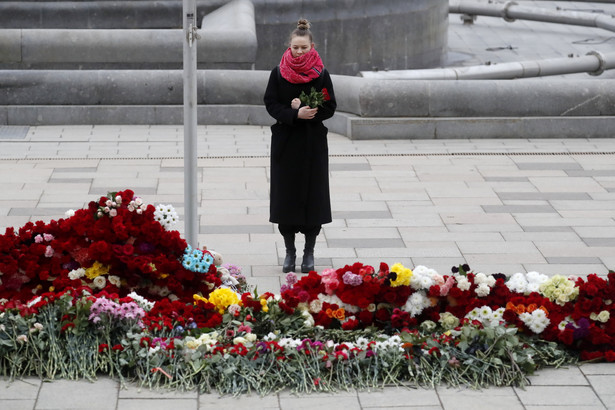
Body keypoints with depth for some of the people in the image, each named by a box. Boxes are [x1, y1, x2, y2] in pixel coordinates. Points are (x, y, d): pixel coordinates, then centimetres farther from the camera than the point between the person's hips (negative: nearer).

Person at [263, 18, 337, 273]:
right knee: (286, 195, 3)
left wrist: (305, 111, -17)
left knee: (312, 196, 1)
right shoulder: (279, 73, 0)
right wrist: (295, 114, -20)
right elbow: (271, 104, -4)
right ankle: (289, 252, 13)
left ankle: (309, 252, 11)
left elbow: (329, 108, -2)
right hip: (285, 141, 1)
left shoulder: (320, 74, -2)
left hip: (313, 142, -1)